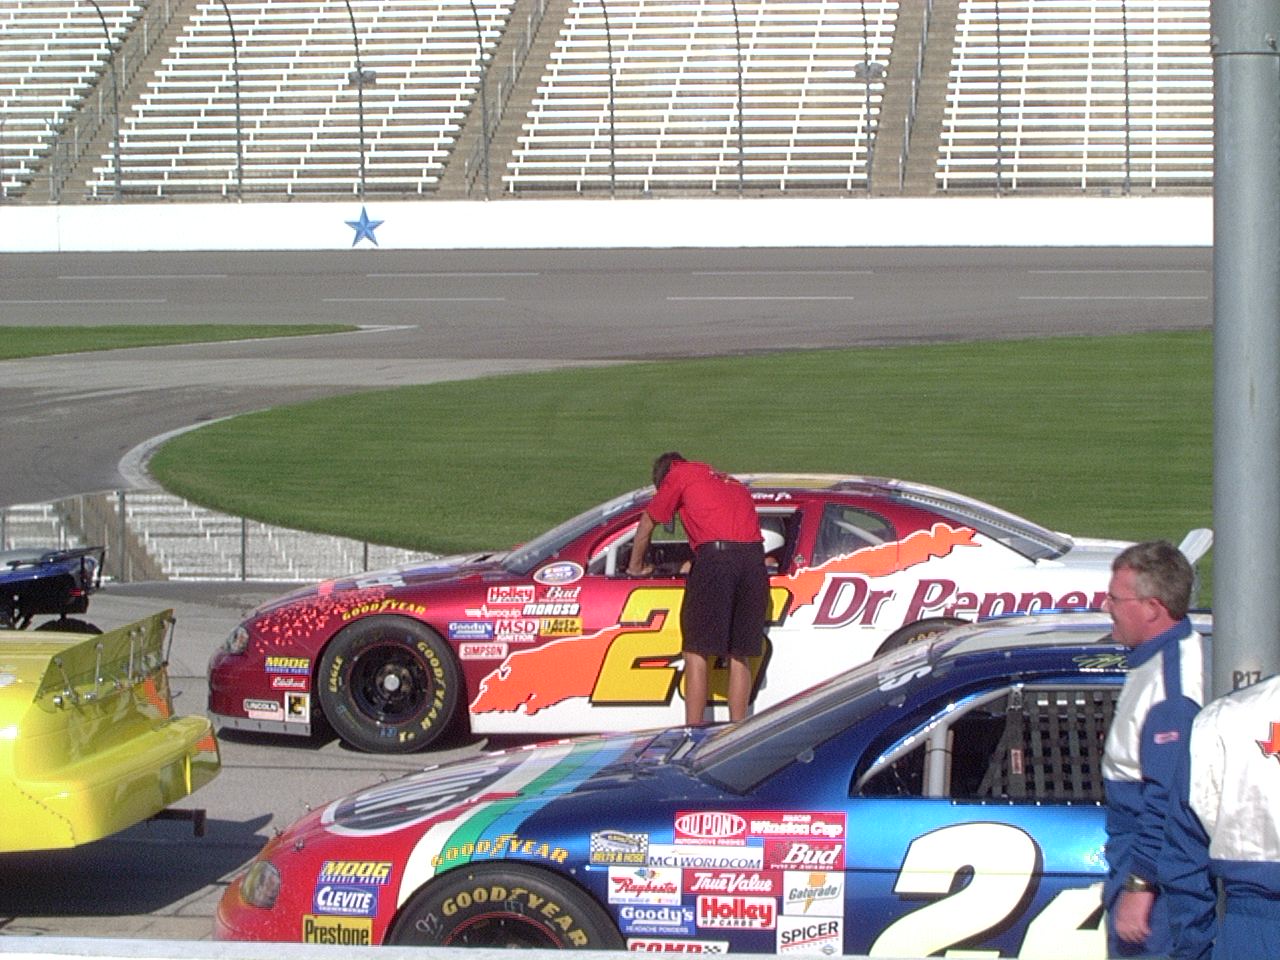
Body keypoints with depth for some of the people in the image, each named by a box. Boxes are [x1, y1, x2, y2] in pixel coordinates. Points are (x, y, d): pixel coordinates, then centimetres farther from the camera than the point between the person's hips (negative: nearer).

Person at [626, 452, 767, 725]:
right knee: (739, 655, 10)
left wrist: (635, 566, 35)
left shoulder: (681, 473, 16)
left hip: (715, 555, -5)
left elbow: (647, 524, 22)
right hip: (754, 558, 5)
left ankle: (692, 730, -4)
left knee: (696, 651, 0)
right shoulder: (733, 483, 34)